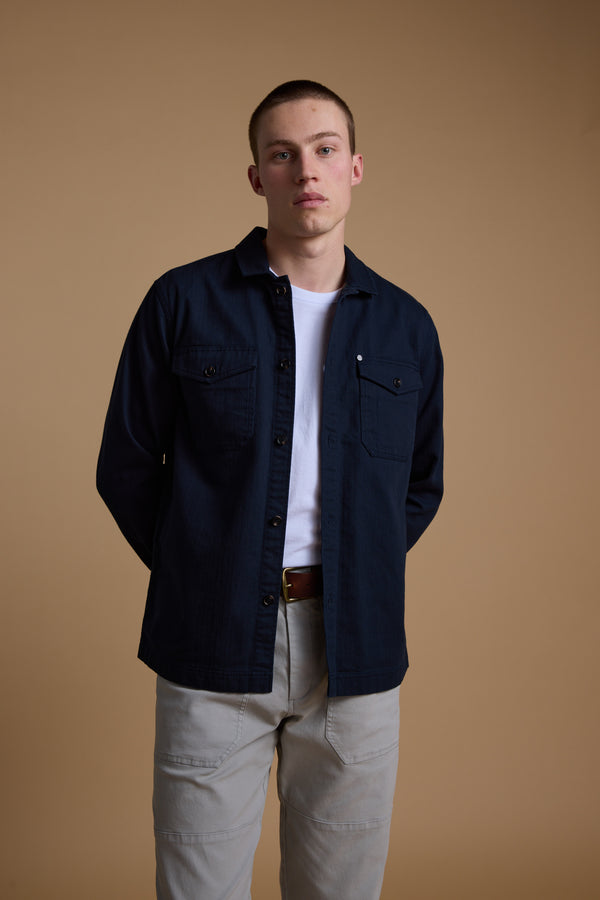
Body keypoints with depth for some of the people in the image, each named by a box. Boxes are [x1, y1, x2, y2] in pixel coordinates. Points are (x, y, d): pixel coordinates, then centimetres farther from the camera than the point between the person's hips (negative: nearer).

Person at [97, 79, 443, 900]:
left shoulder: (406, 326, 8)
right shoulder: (184, 302, 1)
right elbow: (126, 465, 6)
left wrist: (355, 577, 7)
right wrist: (193, 572, 2)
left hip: (357, 650, 2)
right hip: (214, 648, -2)